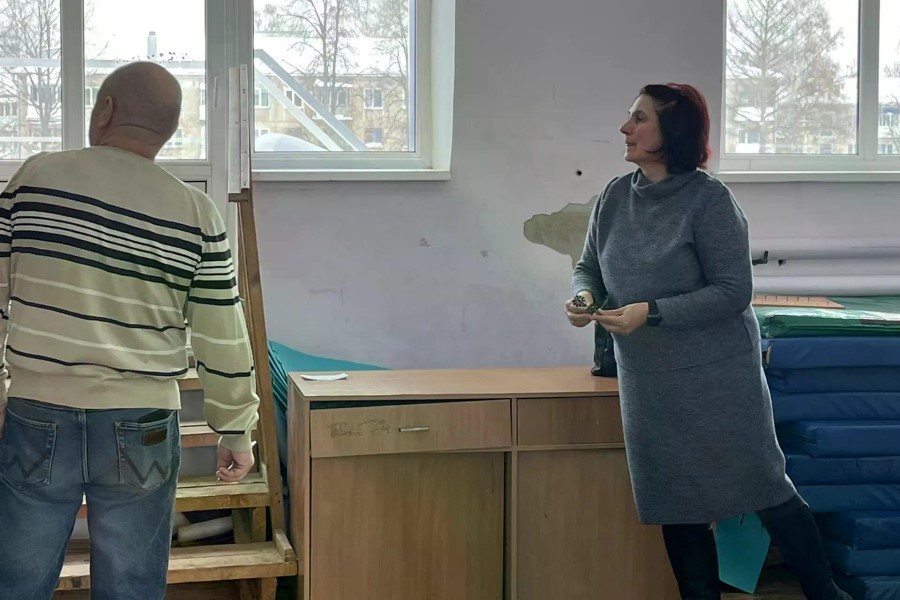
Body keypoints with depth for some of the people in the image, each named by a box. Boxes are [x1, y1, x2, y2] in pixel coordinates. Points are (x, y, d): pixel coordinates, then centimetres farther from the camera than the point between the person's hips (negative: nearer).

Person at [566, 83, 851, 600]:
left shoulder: (709, 199, -15)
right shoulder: (615, 197, 3)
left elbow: (733, 292, -17)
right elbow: (589, 266, 13)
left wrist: (650, 313, -23)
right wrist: (585, 295, -10)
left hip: (718, 379, -5)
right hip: (649, 386, 5)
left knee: (766, 491, 3)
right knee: (677, 509, 12)